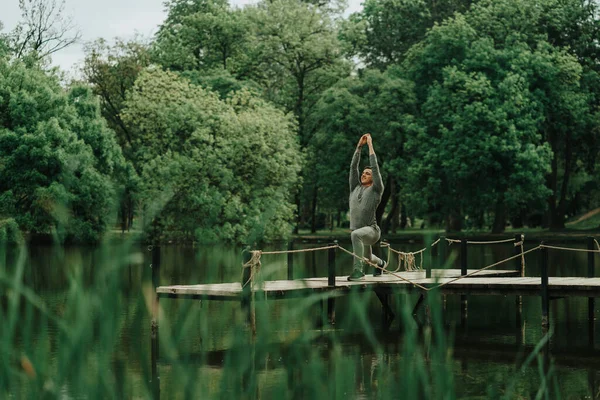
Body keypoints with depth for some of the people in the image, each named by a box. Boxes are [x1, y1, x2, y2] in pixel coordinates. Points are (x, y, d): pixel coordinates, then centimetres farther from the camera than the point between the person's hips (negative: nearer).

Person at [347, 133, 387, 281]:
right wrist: (359, 146, 4)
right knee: (368, 258, 28)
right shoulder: (355, 188, 11)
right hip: (359, 231, 7)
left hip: (371, 230, -7)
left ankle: (358, 270, -38)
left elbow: (375, 167, -11)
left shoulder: (376, 190, -3)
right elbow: (353, 166, 6)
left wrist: (370, 145, -6)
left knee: (356, 234, -41)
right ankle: (380, 263, 66)